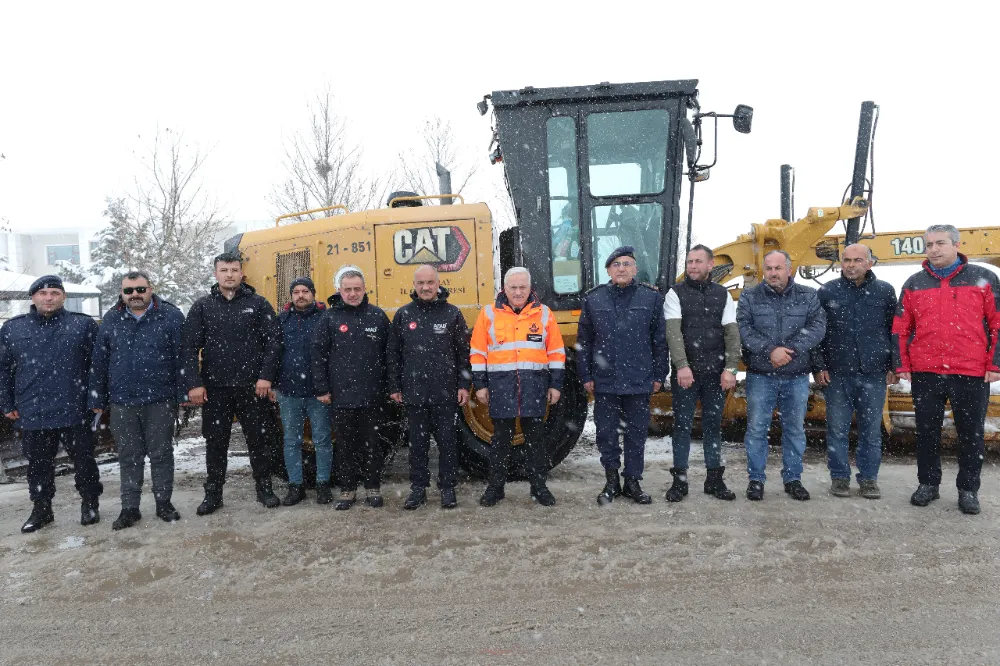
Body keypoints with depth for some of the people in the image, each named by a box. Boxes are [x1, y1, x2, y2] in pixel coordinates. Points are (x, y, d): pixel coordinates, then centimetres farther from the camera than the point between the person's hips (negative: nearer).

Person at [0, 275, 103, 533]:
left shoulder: (83, 325, -2)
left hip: (74, 412, -2)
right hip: (32, 413, 2)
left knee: (84, 460, 9)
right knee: (38, 464, 14)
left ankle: (90, 504, 26)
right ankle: (41, 508, 29)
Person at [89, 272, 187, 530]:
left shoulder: (170, 316, -3)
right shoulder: (111, 320, 7)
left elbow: (182, 357, -5)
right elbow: (99, 363, 9)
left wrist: (184, 393, -8)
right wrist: (97, 400, 7)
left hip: (160, 400, -3)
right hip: (122, 402, 3)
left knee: (161, 453, 7)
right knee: (129, 457, 10)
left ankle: (164, 503, 20)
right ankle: (130, 508, 20)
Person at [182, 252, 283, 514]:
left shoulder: (258, 303, 2)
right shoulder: (202, 306, 5)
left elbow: (274, 341, -2)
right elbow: (189, 347, 1)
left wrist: (266, 376, -10)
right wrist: (194, 384, -8)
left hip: (252, 387, -1)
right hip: (215, 389, 1)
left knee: (258, 440, 8)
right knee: (215, 443, 9)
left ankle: (264, 489, 23)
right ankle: (213, 494, 22)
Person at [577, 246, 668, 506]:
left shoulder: (651, 298, 2)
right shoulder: (593, 299, 3)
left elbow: (660, 340, 4)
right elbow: (583, 341, 6)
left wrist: (658, 376, 2)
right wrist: (586, 376, 3)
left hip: (639, 382, 0)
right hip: (604, 382, 1)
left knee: (636, 434, 9)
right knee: (606, 433, 8)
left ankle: (633, 482, 23)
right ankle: (612, 482, 23)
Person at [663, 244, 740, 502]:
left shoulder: (722, 295, 8)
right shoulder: (676, 294, 0)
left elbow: (732, 333, 2)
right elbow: (673, 332, -11)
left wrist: (730, 368, -8)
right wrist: (682, 365, -22)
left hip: (715, 373, 2)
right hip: (685, 372, -2)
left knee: (713, 425, 10)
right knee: (682, 426, 3)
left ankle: (714, 479, 20)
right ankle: (679, 481, 11)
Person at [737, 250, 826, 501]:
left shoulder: (808, 296, 4)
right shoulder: (749, 297, 1)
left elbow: (818, 326, -7)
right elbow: (743, 329, -9)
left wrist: (791, 349, -20)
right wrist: (770, 350, -21)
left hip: (797, 376, 2)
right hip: (760, 375, -1)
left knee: (795, 429, 11)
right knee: (757, 428, 2)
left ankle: (793, 478, 24)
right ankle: (756, 479, 14)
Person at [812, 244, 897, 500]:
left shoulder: (884, 291, 5)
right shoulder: (827, 292, 2)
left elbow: (895, 330, 9)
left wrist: (893, 366, 5)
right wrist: (818, 367, 0)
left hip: (874, 374, 1)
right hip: (836, 374, 0)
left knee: (871, 430, 7)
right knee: (837, 429, 5)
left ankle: (868, 478, 20)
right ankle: (839, 478, 17)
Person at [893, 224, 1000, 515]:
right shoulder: (914, 284, 7)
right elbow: (900, 329, 9)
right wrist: (902, 365, 2)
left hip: (972, 373, -1)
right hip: (925, 373, 2)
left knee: (971, 433, 7)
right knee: (927, 432, 9)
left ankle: (968, 490, 20)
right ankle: (928, 484, 23)